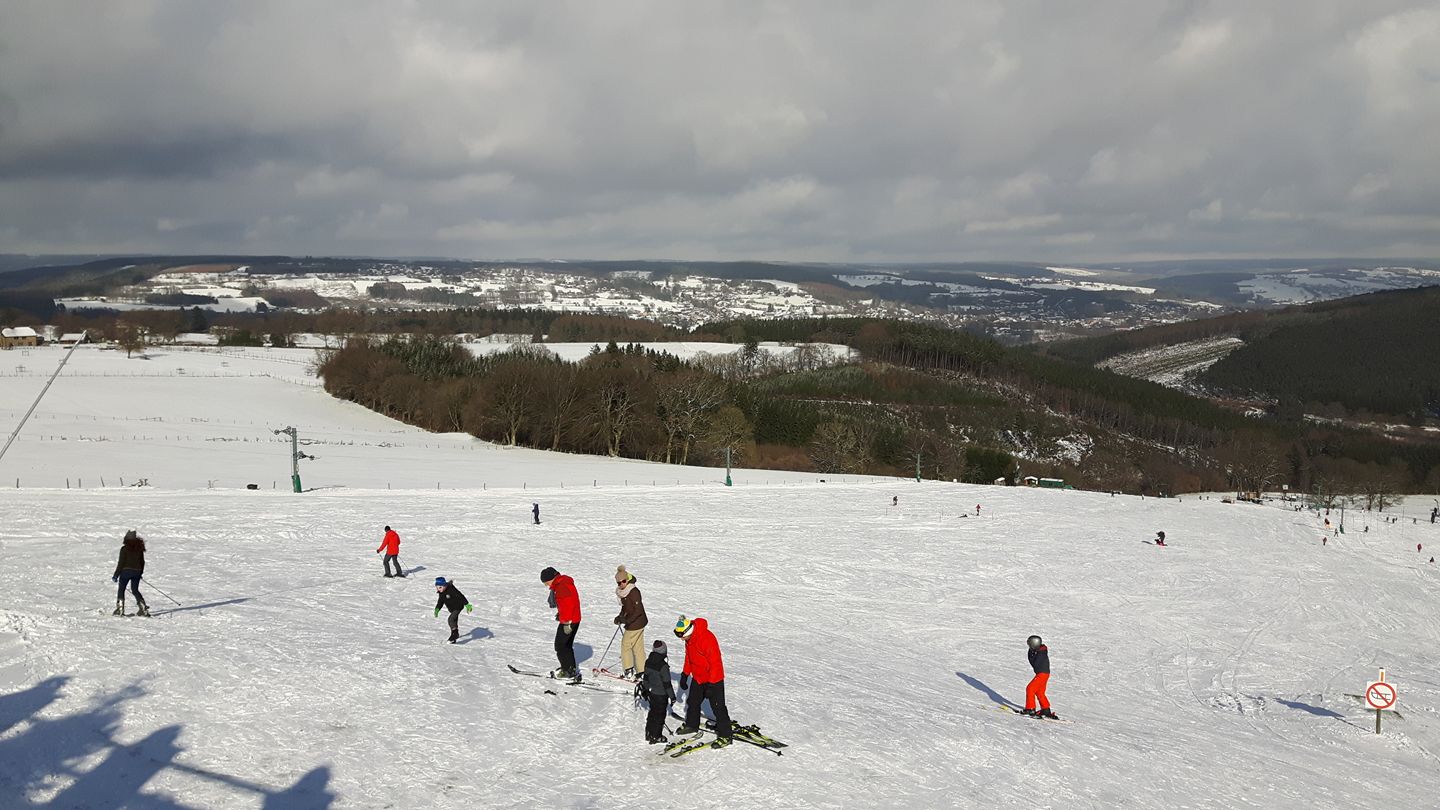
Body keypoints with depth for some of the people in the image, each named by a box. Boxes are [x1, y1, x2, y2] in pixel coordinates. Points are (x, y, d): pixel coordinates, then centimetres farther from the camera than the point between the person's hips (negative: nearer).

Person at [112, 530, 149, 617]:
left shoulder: (124, 548, -12)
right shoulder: (139, 548, 3)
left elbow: (121, 563, -11)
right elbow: (142, 561, 11)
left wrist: (116, 575, -4)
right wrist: (141, 572, 23)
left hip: (125, 571, -4)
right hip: (137, 572, 4)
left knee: (121, 590, 10)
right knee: (135, 590, 13)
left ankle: (120, 609, 3)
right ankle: (143, 607, 2)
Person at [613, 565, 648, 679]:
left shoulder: (634, 592, -20)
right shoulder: (623, 592, 8)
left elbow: (639, 610, -22)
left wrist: (628, 620, -26)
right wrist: (620, 617, 8)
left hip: (636, 623, -9)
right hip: (639, 623, 9)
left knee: (626, 644, 0)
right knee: (638, 647, 12)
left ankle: (629, 670, 8)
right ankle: (642, 671, 18)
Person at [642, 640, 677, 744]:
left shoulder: (648, 662, -3)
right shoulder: (663, 666, -25)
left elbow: (646, 677, 11)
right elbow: (667, 683, -19)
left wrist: (645, 690, 25)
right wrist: (672, 696, -8)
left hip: (651, 692, 7)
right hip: (661, 695, -7)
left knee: (652, 712, 21)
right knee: (660, 714, 6)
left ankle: (649, 733, 30)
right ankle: (656, 736, 14)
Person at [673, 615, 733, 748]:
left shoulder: (707, 639, -31)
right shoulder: (689, 639, -2)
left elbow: (715, 662, -28)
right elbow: (688, 657, 16)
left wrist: (711, 685, -25)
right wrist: (685, 674, 18)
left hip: (713, 679, -9)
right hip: (698, 677, 9)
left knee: (718, 707, -5)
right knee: (693, 702, 22)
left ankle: (725, 736, 3)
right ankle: (691, 725, 43)